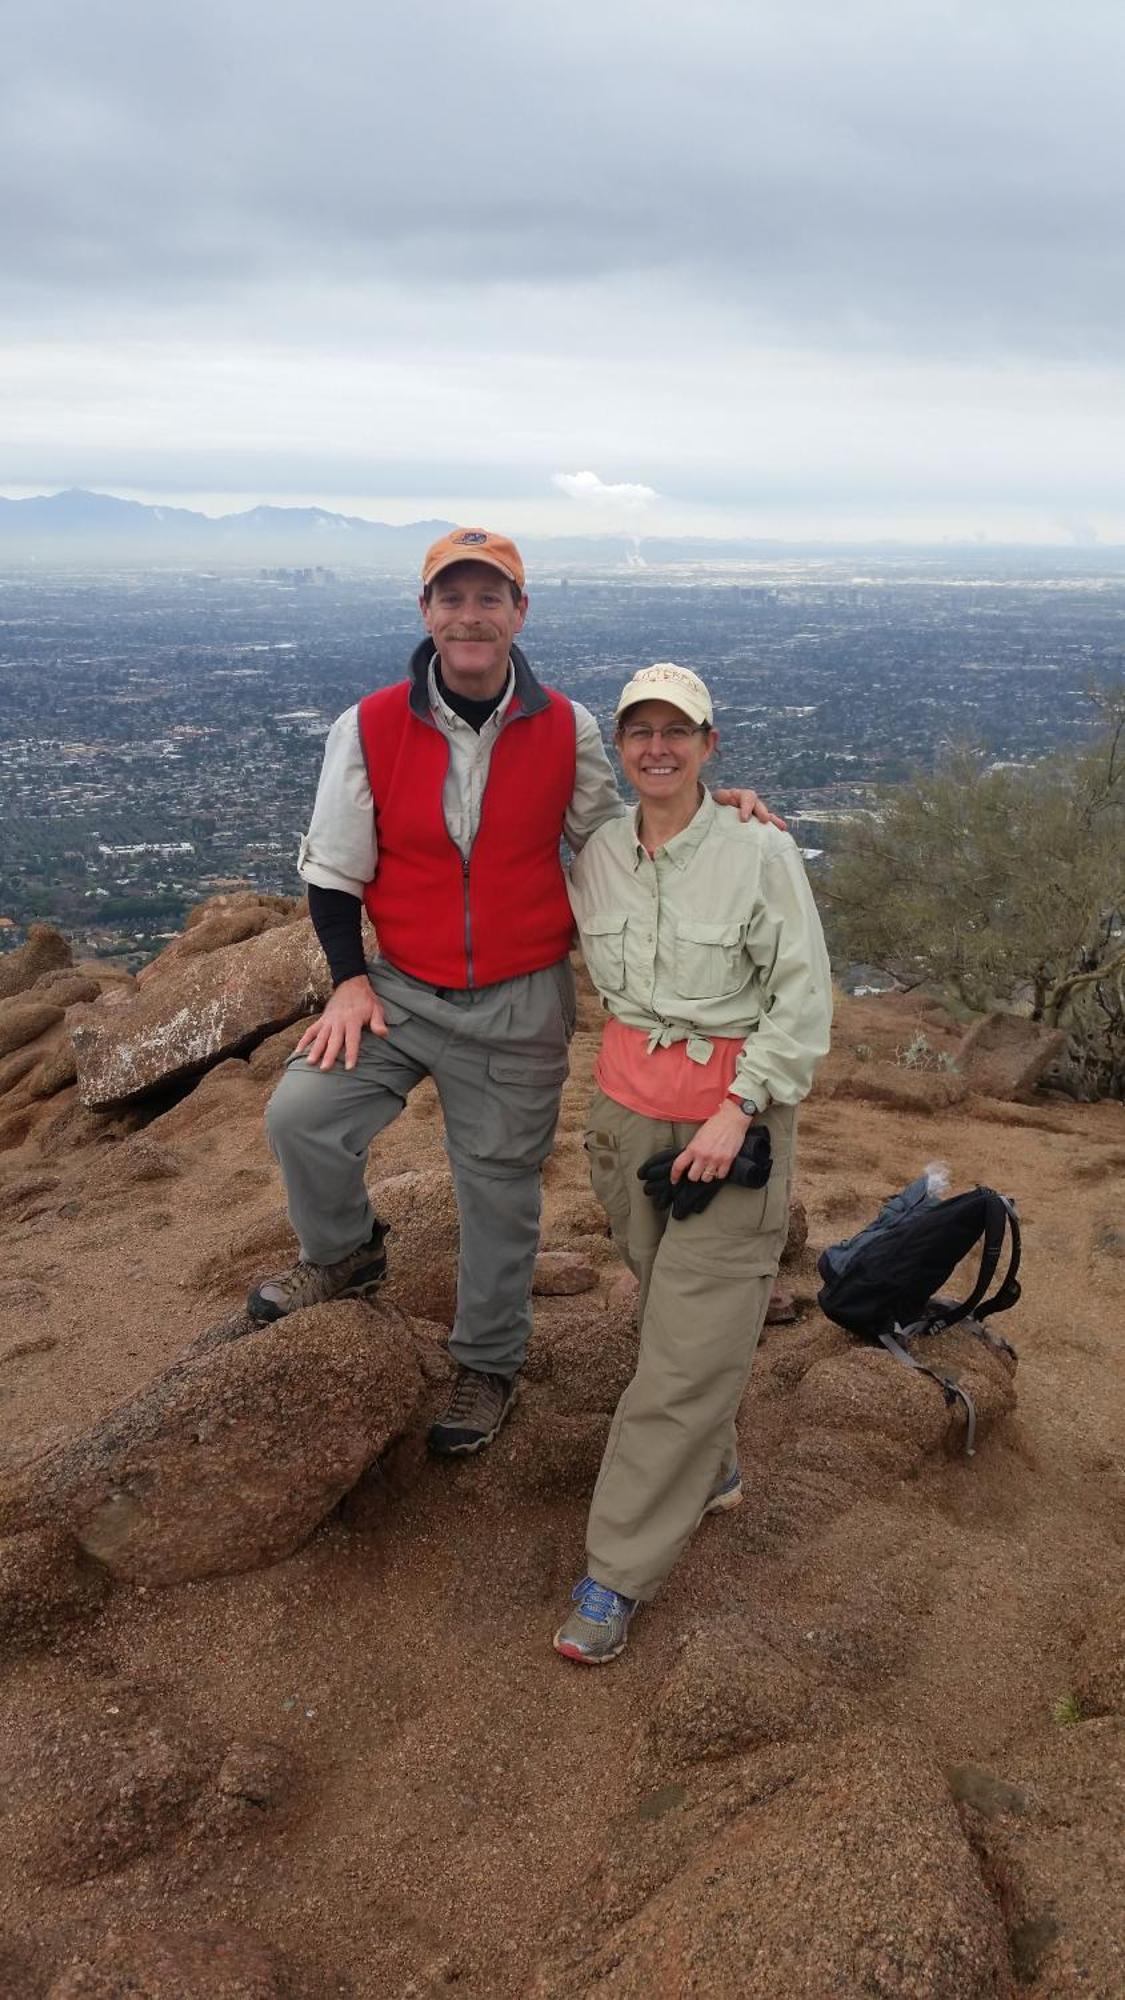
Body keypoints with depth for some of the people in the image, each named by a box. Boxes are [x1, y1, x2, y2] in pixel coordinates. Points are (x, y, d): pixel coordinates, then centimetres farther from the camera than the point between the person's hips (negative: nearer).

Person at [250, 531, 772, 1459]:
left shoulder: (566, 729, -5)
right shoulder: (371, 727, -7)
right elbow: (333, 870, 1)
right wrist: (350, 980, -8)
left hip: (523, 1004, 0)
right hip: (402, 991, 1)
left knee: (500, 1189, 10)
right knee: (301, 1114, -16)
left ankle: (489, 1365, 32)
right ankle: (346, 1254, 17)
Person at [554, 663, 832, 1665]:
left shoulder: (761, 853, -11)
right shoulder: (596, 856, 3)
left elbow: (805, 1000, -10)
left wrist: (736, 1110, -16)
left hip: (736, 1110, -4)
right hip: (628, 1101, 5)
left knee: (691, 1343, -4)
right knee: (669, 1304, 15)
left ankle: (617, 1576, 4)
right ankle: (713, 1469, 39)